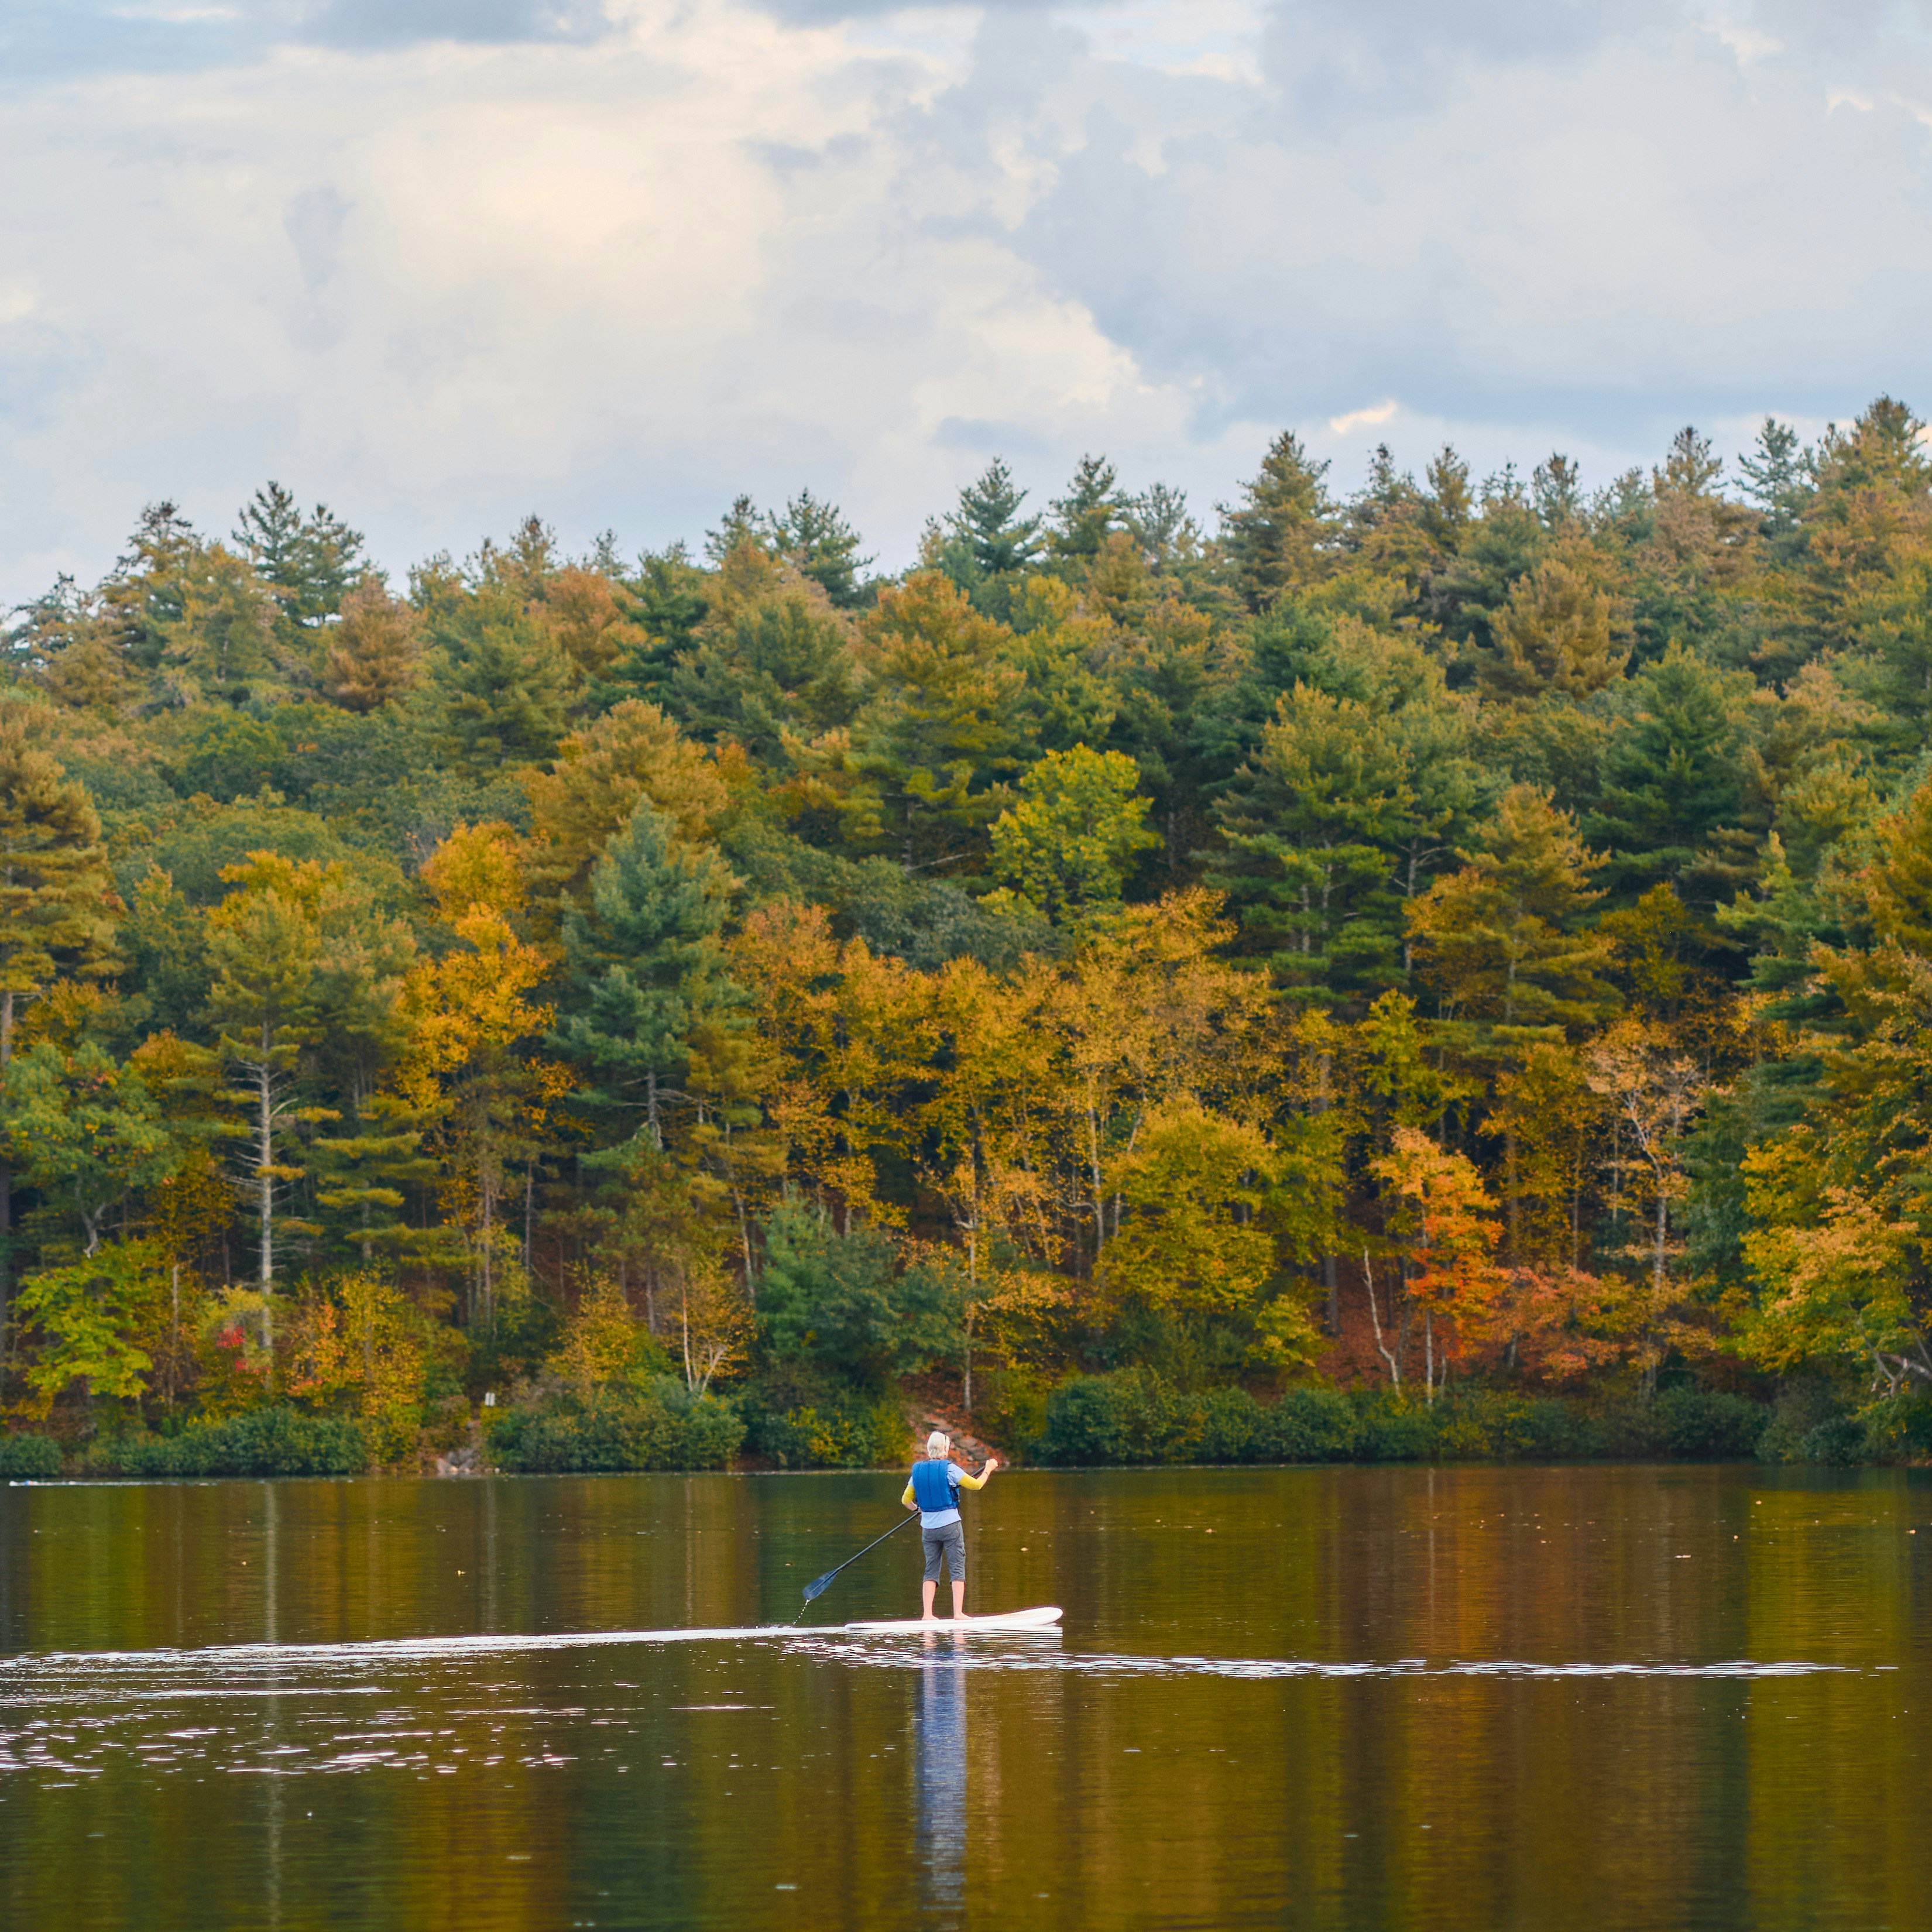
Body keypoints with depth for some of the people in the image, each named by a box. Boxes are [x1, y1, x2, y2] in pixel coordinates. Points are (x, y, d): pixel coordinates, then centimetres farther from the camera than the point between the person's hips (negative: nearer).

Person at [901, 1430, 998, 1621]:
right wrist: (988, 1469, 14)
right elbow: (976, 1485, -3)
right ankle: (958, 1612, -4)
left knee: (931, 1570, 9)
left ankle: (927, 1614, 2)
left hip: (928, 1527, 4)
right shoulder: (949, 1469, -10)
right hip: (950, 1525, -4)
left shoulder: (918, 1471, 3)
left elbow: (906, 1500, 10)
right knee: (957, 1569, 1)